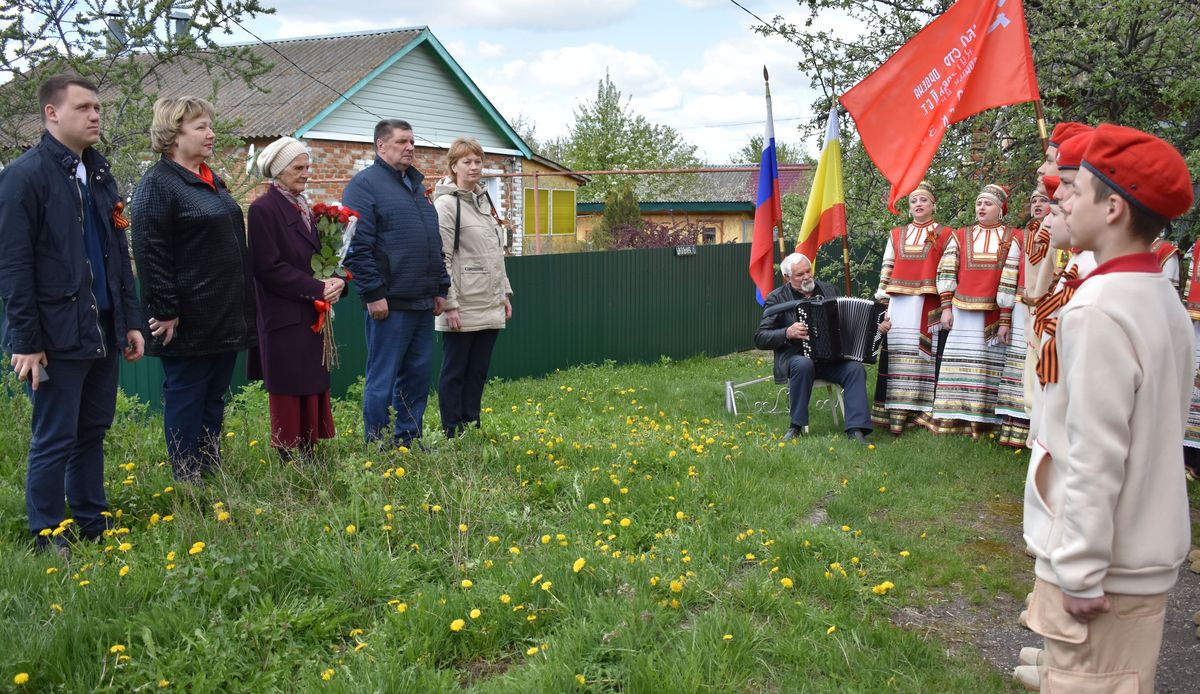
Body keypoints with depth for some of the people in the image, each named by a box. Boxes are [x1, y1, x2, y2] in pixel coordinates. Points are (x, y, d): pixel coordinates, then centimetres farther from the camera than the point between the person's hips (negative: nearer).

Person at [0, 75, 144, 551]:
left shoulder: (99, 173, 14)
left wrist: (130, 320, 14)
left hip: (102, 332, 7)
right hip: (57, 337, -7)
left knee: (93, 432, 14)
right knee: (54, 440, 1)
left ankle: (93, 523, 26)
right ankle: (47, 537, 14)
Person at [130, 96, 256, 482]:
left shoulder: (210, 181, 16)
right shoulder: (157, 184, -11)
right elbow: (151, 254, -16)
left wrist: (242, 308, 20)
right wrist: (166, 312, -19)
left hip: (224, 317, 9)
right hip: (189, 322, -8)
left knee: (214, 400, 14)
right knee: (186, 402, 1)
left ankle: (213, 476, 23)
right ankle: (189, 486, 10)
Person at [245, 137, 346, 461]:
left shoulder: (303, 208, 15)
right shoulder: (263, 209, -9)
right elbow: (269, 268, -15)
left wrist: (334, 281, -3)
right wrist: (317, 289, -17)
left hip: (313, 316, 8)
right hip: (285, 319, -8)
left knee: (313, 392, 9)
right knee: (289, 397, -2)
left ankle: (309, 457, 16)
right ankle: (289, 458, 6)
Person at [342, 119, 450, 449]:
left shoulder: (416, 184, 19)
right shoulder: (365, 184, -6)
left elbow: (435, 243, 23)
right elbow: (358, 246, -14)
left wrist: (440, 288, 18)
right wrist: (373, 294, -18)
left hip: (422, 304, 8)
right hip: (390, 304, -8)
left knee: (417, 376, 13)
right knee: (382, 379, -1)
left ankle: (408, 441, 23)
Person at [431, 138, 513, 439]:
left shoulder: (485, 201, 15)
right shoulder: (446, 204, -9)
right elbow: (441, 259, -14)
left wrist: (505, 292, 17)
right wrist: (450, 304, -17)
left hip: (490, 307, 7)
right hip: (463, 308, -7)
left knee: (478, 372, 12)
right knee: (455, 373, 2)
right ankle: (453, 435, 10)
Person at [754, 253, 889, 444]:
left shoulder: (829, 290, 13)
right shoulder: (777, 299, 1)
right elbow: (760, 339, -4)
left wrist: (877, 326, 0)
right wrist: (787, 333, -20)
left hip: (832, 358, 3)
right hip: (795, 357, -3)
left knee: (855, 368, -25)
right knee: (803, 364, -37)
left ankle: (856, 430, -26)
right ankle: (797, 426, -22)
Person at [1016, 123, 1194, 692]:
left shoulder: (1097, 311, -22)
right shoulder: (1164, 299, 6)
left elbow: (1093, 459, -23)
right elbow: (1153, 430, 11)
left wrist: (1080, 573, -17)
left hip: (1104, 562, -9)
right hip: (1150, 547, 9)